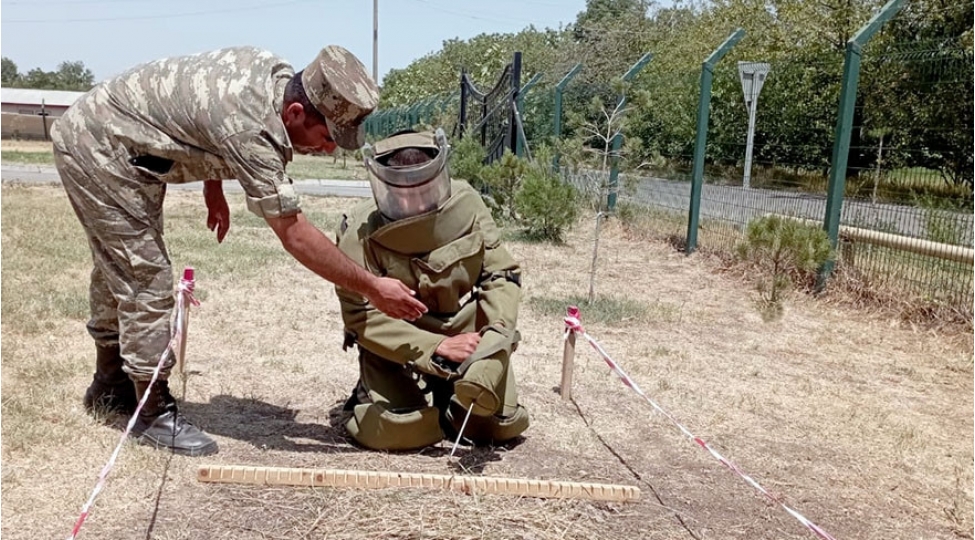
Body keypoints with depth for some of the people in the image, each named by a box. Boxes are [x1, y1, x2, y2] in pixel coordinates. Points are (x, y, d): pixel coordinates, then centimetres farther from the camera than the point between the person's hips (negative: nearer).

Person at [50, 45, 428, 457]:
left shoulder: (277, 72, -9)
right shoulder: (251, 129, -35)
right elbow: (295, 235, -33)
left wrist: (213, 189, 10)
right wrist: (371, 288, -28)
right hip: (97, 146, -10)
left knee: (120, 270, 20)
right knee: (144, 279, -10)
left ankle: (110, 387, 37)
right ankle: (155, 414, 2)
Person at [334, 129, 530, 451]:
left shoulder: (465, 203, -11)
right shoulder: (359, 233, -20)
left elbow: (501, 274, -6)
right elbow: (362, 316, -21)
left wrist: (496, 333, -25)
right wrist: (435, 349, -31)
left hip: (467, 333, 3)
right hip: (397, 345, -3)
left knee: (503, 425, -5)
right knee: (400, 432, -22)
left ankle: (445, 395, 25)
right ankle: (371, 391, 14)